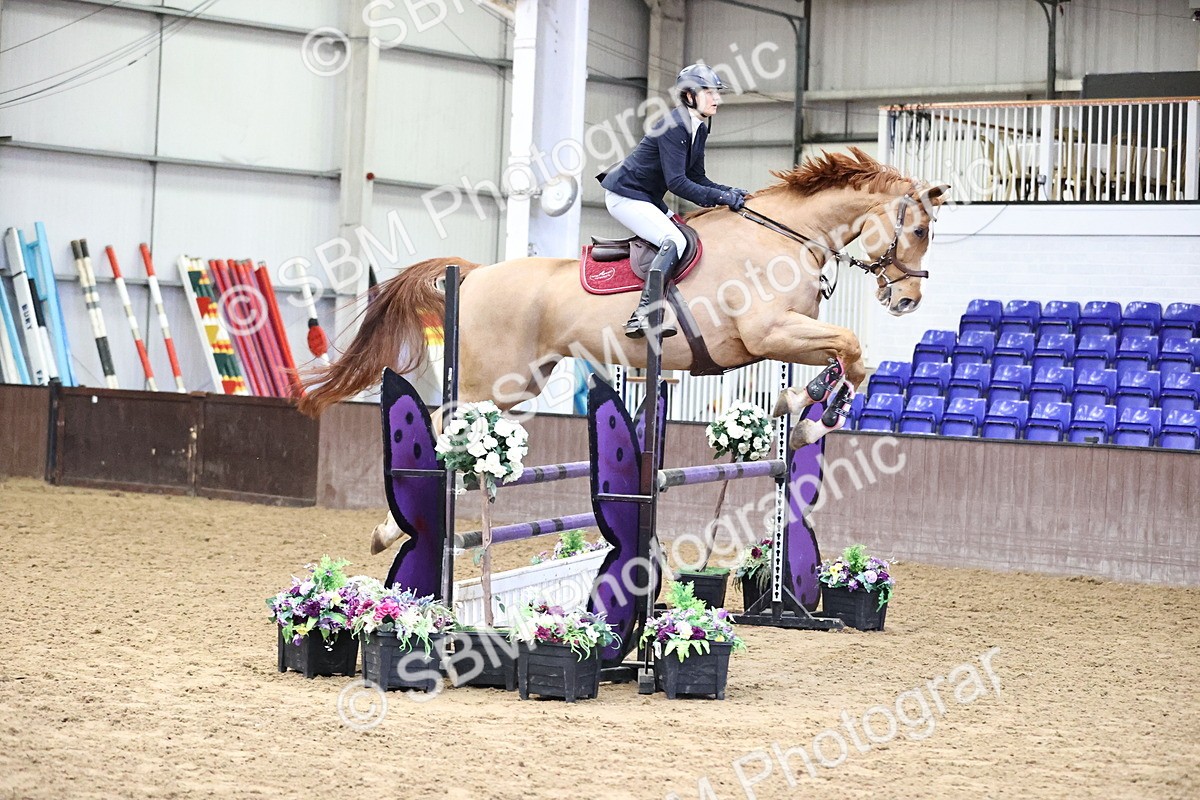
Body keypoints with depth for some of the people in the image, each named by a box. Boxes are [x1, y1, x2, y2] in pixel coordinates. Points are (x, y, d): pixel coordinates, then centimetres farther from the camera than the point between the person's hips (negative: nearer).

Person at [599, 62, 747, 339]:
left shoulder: (699, 129, 7)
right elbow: (676, 182, -27)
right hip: (625, 195, -10)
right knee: (674, 241, -24)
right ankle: (642, 316, -31)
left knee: (685, 237, 9)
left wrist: (730, 192, -4)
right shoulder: (674, 126, -22)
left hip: (648, 199, 10)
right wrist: (721, 197, -29)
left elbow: (696, 178, 11)